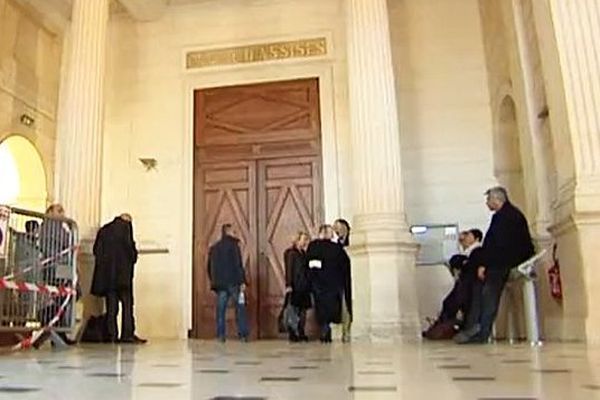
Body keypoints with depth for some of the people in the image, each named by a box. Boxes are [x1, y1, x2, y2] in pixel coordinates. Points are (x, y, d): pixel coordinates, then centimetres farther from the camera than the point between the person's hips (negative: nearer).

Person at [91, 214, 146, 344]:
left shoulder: (104, 230, 16)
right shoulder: (126, 227, -1)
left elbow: (96, 251, 13)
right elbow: (129, 246, -11)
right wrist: (133, 257, 6)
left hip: (106, 274, 5)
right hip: (122, 274, -5)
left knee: (111, 306, 7)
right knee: (127, 304, -3)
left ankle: (112, 335, 6)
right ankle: (127, 334, -7)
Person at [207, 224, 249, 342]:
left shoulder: (214, 248, 13)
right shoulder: (233, 245, -6)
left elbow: (210, 267, 17)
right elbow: (238, 265, -13)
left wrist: (214, 281, 22)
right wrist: (242, 281, -12)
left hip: (220, 284, 6)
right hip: (233, 282, -5)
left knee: (220, 310, 7)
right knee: (240, 308, 1)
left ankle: (221, 335, 6)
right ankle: (243, 334, -1)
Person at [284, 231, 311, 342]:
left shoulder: (304, 254, 17)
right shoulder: (291, 253, -4)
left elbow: (306, 269, 16)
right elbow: (289, 270, -9)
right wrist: (288, 285, -17)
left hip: (304, 286, 7)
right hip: (295, 287, -7)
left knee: (303, 310, 6)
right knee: (294, 311, -5)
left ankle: (301, 333, 12)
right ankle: (293, 334, 1)